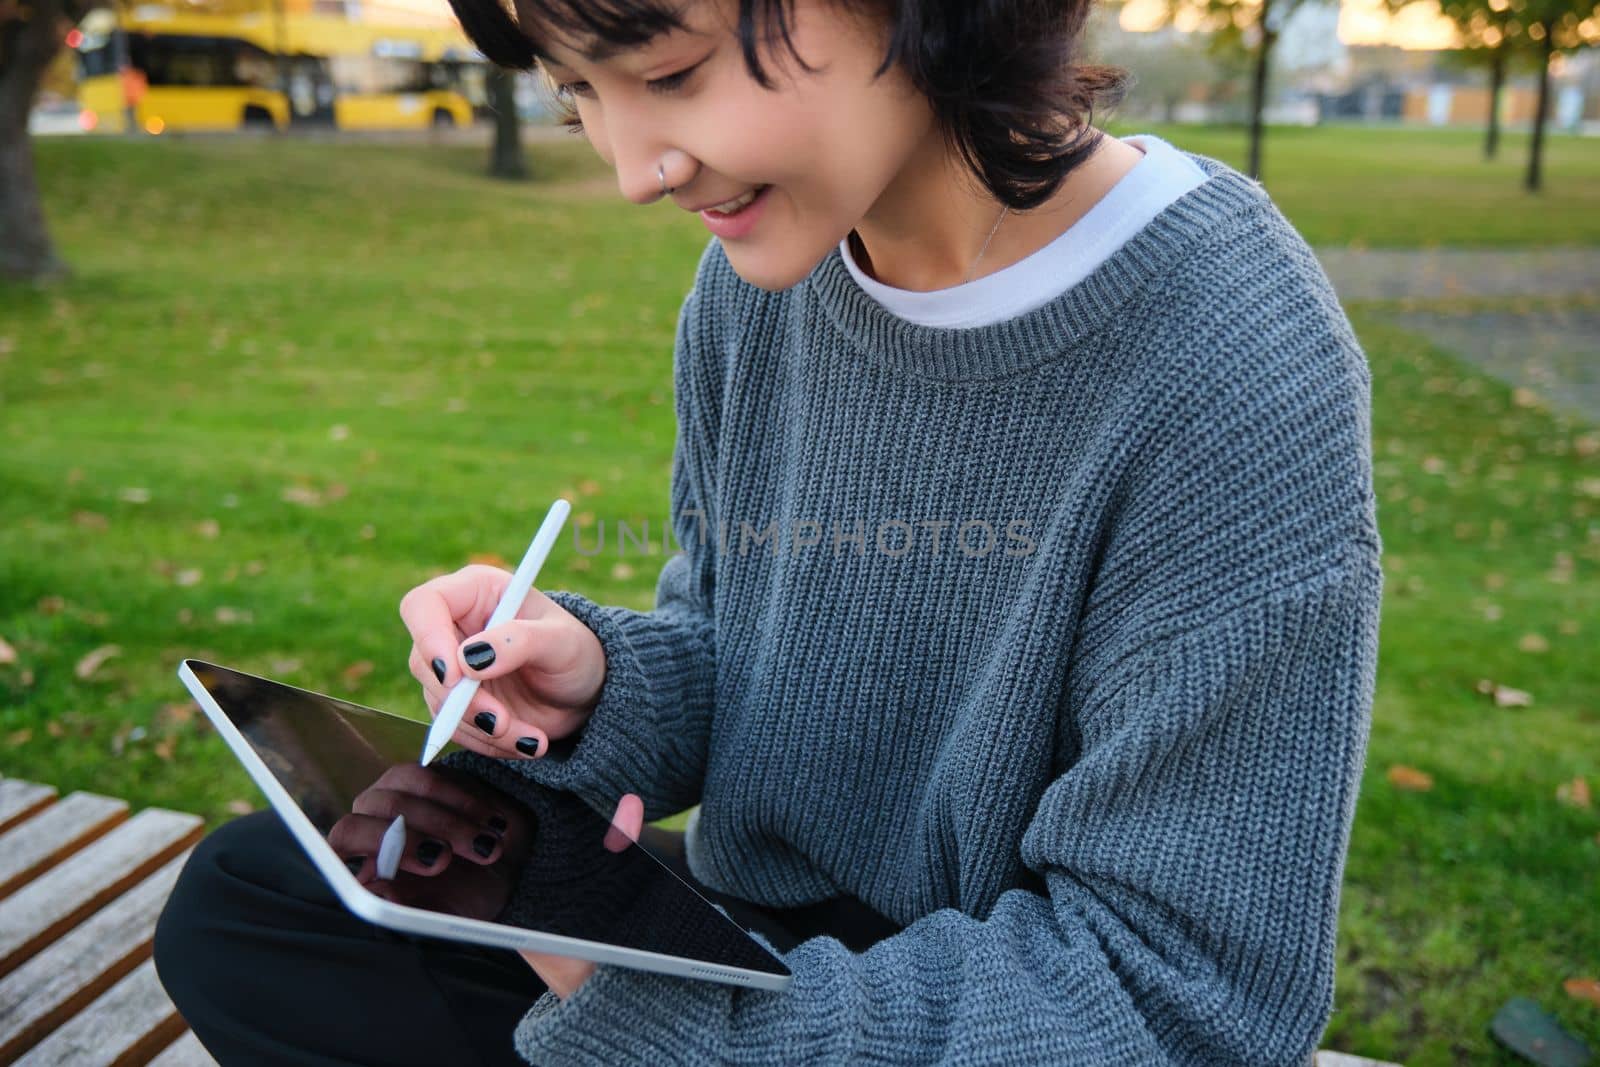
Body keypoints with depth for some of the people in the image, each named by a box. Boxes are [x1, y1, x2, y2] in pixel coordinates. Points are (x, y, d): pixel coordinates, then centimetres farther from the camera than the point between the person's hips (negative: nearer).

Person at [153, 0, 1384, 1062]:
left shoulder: (1236, 367, -25)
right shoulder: (758, 274, -5)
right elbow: (734, 670, 7)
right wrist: (597, 685, -17)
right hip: (756, 940, 6)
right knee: (240, 908, 0)